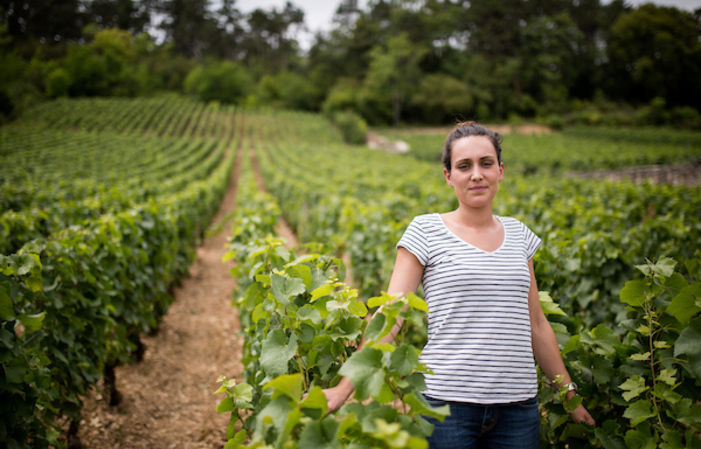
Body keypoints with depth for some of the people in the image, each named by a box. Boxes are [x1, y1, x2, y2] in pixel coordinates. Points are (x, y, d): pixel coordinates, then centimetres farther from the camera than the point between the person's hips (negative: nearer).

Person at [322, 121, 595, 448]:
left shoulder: (518, 235, 10)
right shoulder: (425, 232, -3)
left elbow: (536, 323, 17)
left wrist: (569, 392, 19)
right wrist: (344, 388, -15)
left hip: (518, 407, 4)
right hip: (448, 402, -4)